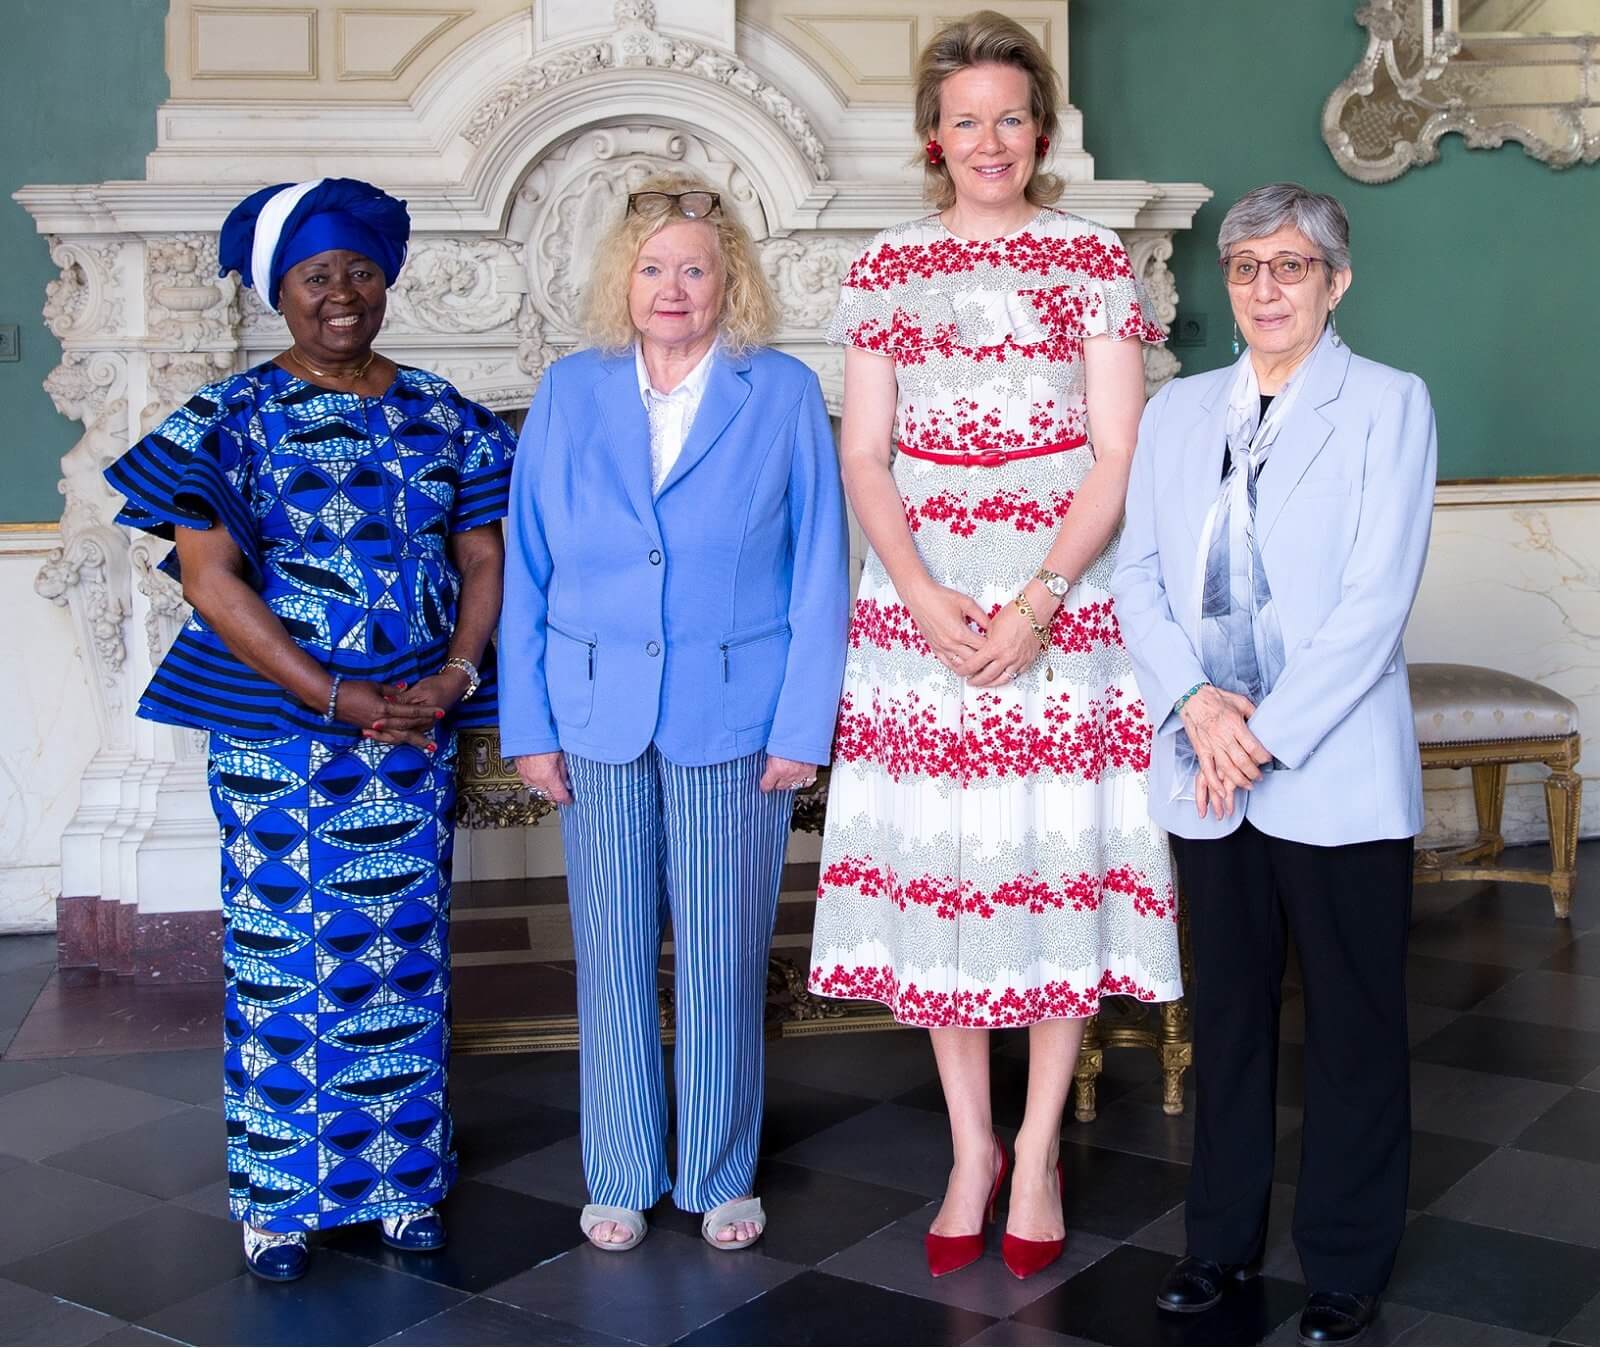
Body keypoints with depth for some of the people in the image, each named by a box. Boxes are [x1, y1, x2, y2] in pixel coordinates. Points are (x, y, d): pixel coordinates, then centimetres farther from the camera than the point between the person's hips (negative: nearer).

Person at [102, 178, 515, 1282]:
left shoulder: (442, 415, 8)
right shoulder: (231, 419, -2)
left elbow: (483, 559, 8)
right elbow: (209, 578, -10)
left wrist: (452, 677, -10)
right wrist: (338, 698, -16)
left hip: (417, 724, 3)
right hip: (277, 727, -3)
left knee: (407, 952, 8)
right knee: (282, 958, 2)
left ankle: (404, 1181, 21)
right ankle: (280, 1200, 16)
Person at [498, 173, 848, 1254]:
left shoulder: (785, 394, 0)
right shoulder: (570, 393, 6)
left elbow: (819, 573, -1)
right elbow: (526, 569, 7)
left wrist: (802, 727, -6)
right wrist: (528, 723, 1)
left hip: (734, 718, -2)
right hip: (599, 717, 2)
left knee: (724, 958, 5)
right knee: (613, 956, 8)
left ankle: (721, 1176, 23)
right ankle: (621, 1177, 24)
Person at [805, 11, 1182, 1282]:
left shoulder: (1096, 259, 3)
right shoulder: (889, 267, 8)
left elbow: (1120, 457, -2)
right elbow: (864, 458, 4)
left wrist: (1037, 603, -15)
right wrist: (926, 598, -11)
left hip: (1064, 597, -1)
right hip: (919, 596, 2)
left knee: (1060, 859, 1)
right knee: (935, 861, 4)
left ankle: (1038, 1144, 16)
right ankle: (971, 1143, 19)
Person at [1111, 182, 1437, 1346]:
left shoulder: (1389, 405, -2)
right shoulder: (1177, 412, 11)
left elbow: (1376, 598, -10)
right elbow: (1139, 575, 6)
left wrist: (1267, 738, -15)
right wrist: (1195, 702, -11)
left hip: (1335, 772, -4)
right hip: (1205, 768, 4)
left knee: (1354, 1024, 6)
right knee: (1227, 1010, 14)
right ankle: (1224, 1238, 28)